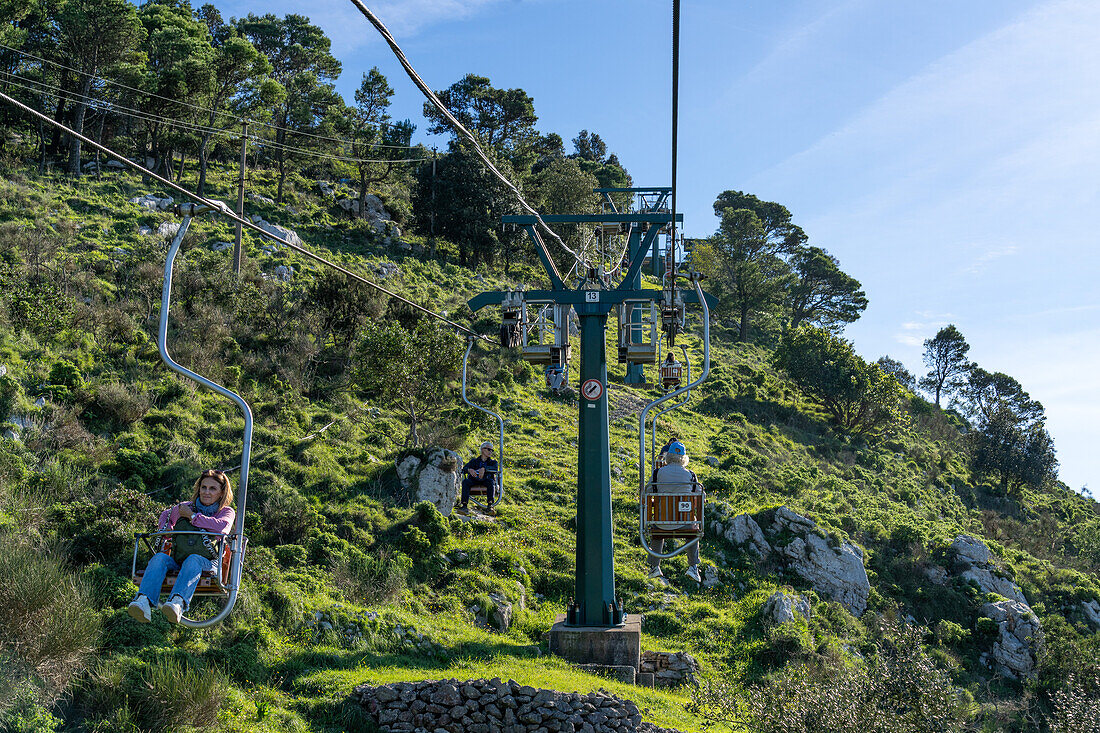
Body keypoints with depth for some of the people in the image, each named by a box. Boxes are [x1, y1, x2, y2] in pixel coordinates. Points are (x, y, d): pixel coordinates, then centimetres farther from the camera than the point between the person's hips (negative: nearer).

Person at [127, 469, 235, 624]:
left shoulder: (226, 512, 11)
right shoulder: (185, 507, 21)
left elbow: (221, 526, -13)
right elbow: (166, 515, 42)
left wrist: (192, 516, -6)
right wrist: (165, 529, 18)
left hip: (208, 563, -3)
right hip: (178, 562, 3)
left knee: (193, 559, -38)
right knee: (160, 557, -29)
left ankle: (178, 602, -65)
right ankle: (144, 601, -53)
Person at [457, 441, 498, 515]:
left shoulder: (493, 461, 18)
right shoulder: (474, 460, 20)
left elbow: (495, 469, -6)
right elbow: (464, 468, 5)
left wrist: (484, 469, -26)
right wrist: (469, 470, -21)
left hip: (486, 480, -1)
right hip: (474, 480, 1)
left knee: (490, 481, -35)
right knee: (465, 481, -30)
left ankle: (490, 506, -47)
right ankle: (464, 505, -42)